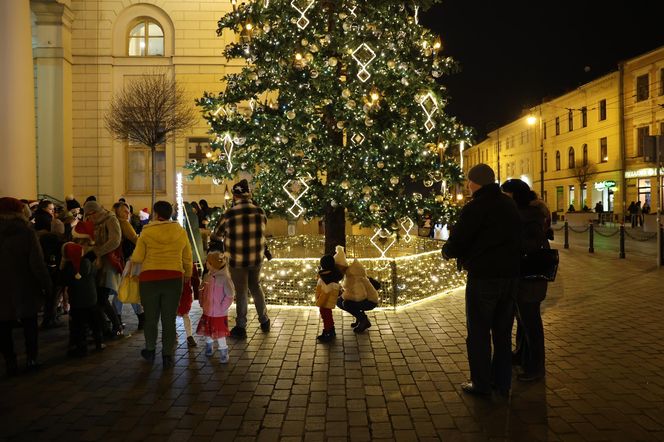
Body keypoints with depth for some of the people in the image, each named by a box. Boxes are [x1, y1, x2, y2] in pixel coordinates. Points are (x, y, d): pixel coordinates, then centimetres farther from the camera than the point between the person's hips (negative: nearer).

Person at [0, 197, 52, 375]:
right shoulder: (27, 233, -13)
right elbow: (37, 263, -17)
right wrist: (46, 285, -9)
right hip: (25, 289, -1)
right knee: (29, 324, 14)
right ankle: (31, 359, 17)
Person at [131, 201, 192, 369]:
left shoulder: (147, 232, -5)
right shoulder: (180, 232, 3)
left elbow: (137, 258, -4)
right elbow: (187, 258, 10)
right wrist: (188, 275, 26)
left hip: (150, 278, -1)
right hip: (173, 279, 1)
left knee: (151, 317, 15)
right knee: (169, 319, 7)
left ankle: (150, 351, 31)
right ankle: (167, 356, 12)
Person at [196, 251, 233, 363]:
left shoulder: (224, 278, -18)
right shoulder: (208, 276, 1)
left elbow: (230, 295, -17)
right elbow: (203, 291, 16)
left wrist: (223, 307, -16)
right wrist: (202, 303, 8)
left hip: (219, 314, -6)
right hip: (207, 312, 7)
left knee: (219, 333, -2)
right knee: (207, 331, 19)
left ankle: (223, 352, 13)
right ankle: (209, 347, 42)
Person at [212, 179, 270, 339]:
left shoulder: (229, 214, -14)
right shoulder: (259, 212, -7)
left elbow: (217, 235, 2)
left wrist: (220, 237, 24)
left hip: (237, 260, -3)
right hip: (257, 258, 3)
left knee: (241, 292, 9)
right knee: (255, 287, 22)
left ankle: (241, 328, 19)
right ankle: (264, 321, 30)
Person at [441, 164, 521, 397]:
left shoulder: (474, 208, -13)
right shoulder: (510, 205, 8)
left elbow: (456, 244, -13)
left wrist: (446, 251, 10)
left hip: (483, 277, -6)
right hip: (511, 275, 7)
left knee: (478, 333, 6)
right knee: (503, 331, 16)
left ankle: (481, 384, 13)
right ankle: (502, 382, 24)